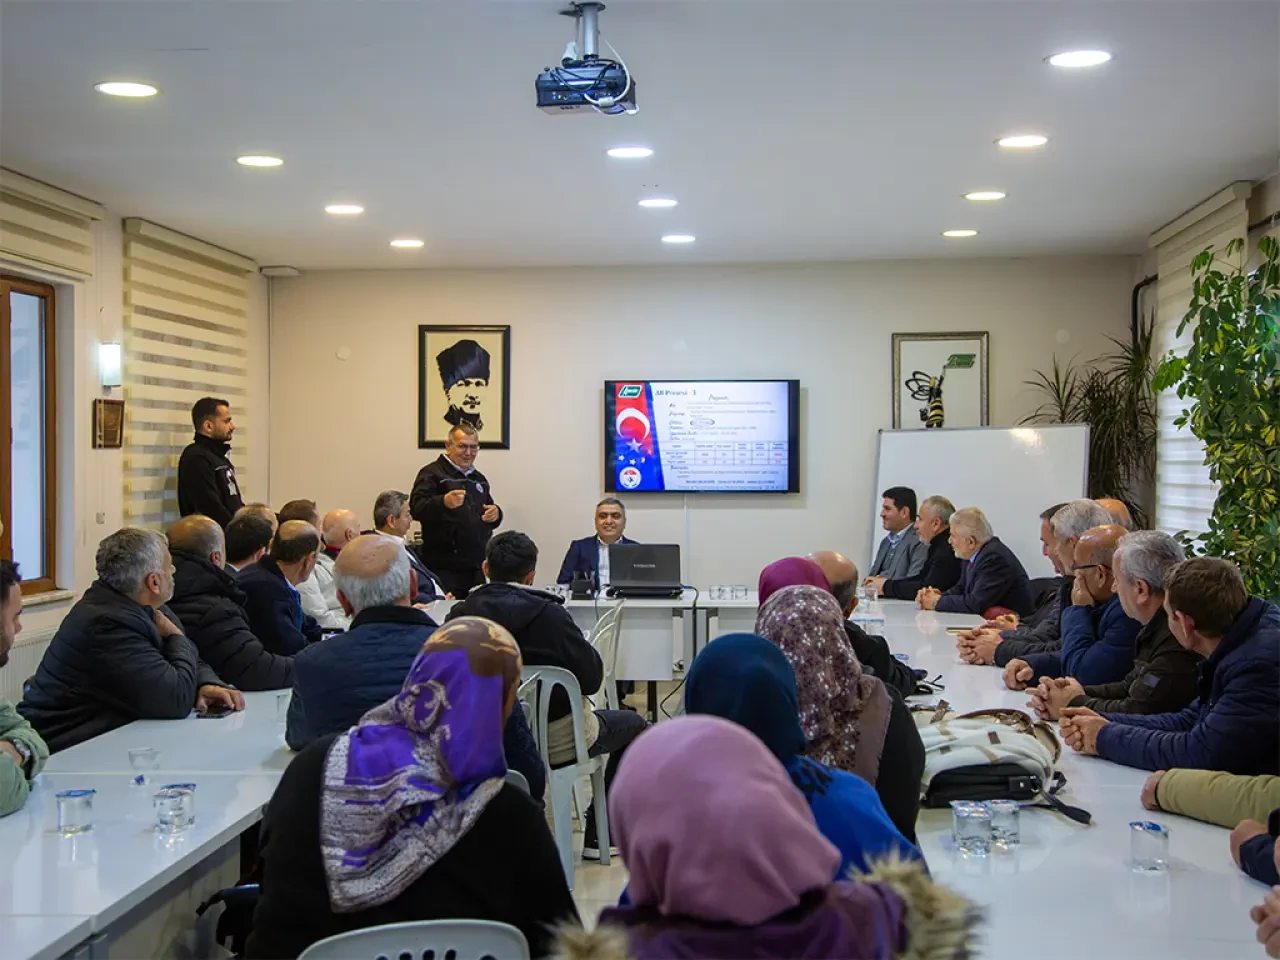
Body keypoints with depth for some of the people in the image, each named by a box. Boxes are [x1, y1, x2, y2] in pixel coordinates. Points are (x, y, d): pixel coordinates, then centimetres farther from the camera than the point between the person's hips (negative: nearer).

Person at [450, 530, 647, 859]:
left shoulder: (458, 615, -10)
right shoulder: (547, 614, -23)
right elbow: (592, 678, -17)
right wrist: (584, 647, 2)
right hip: (554, 740, -5)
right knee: (634, 726, 21)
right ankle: (598, 836, 22)